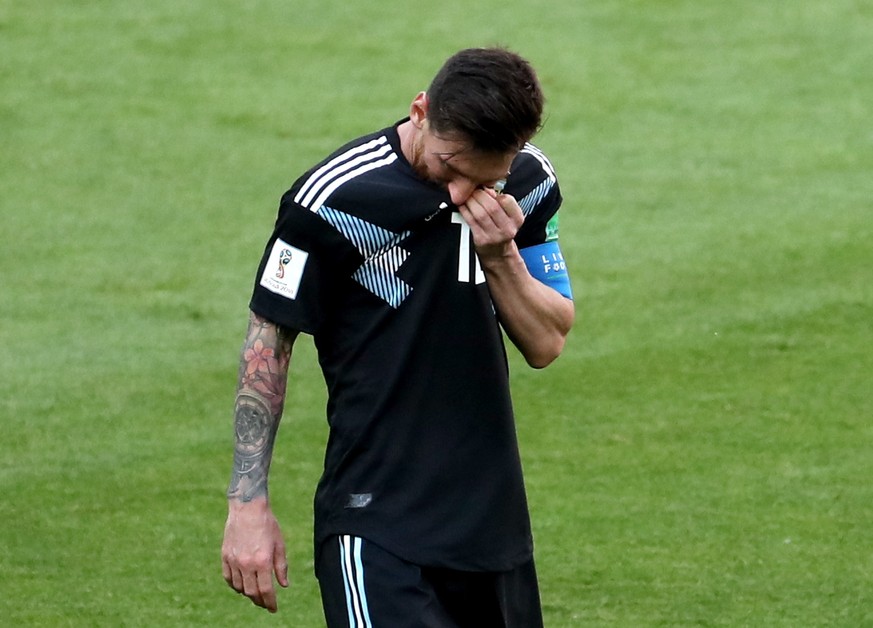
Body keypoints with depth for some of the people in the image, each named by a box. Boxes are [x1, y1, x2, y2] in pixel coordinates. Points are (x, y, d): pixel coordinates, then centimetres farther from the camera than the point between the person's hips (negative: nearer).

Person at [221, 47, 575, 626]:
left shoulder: (528, 184, 1)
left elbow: (547, 344, 5)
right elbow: (269, 341, -5)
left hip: (495, 523, 6)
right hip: (377, 526, -6)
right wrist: (249, 503, -6)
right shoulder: (333, 200, -14)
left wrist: (501, 255, -15)